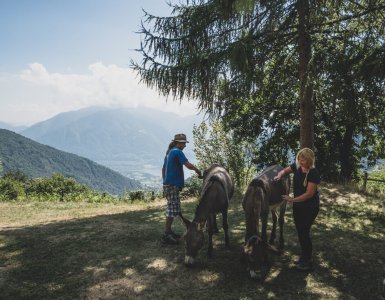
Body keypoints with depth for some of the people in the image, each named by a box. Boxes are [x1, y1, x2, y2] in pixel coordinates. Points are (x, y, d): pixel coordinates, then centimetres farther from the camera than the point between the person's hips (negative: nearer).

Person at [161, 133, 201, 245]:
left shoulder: (169, 152, 16)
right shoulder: (177, 152, -12)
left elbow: (163, 169, 22)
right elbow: (188, 165, -22)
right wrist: (197, 170, -5)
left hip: (168, 184, 10)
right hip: (173, 185, -10)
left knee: (172, 209, 17)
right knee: (173, 210, -7)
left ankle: (168, 231, 25)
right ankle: (166, 236, -3)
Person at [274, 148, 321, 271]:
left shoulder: (314, 173, -24)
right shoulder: (297, 167, -6)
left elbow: (309, 194, -24)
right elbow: (285, 170, 12)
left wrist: (292, 199, -22)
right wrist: (279, 175, -11)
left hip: (310, 207, -7)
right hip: (298, 206, 7)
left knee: (304, 232, -1)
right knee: (300, 232, 15)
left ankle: (307, 262, 15)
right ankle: (303, 256, 32)